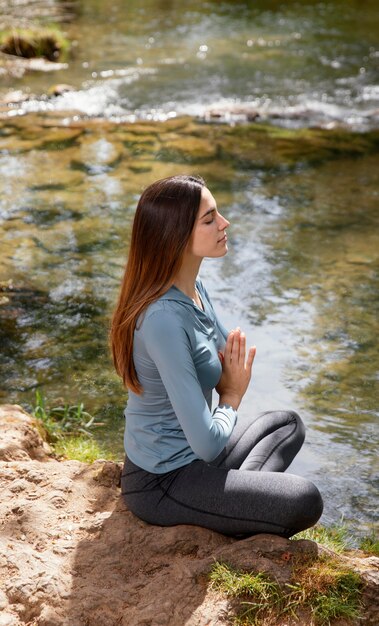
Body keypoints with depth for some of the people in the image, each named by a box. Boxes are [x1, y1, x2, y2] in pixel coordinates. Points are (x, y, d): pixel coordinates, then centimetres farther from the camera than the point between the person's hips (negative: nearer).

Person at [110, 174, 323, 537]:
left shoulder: (194, 290, 0)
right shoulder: (164, 319, -29)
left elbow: (237, 363, 14)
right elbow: (207, 443, -30)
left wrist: (231, 383, -10)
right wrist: (231, 398, -9)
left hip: (188, 455, 9)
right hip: (161, 483, -9)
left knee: (288, 423, 24)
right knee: (304, 503, -18)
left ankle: (243, 499, 6)